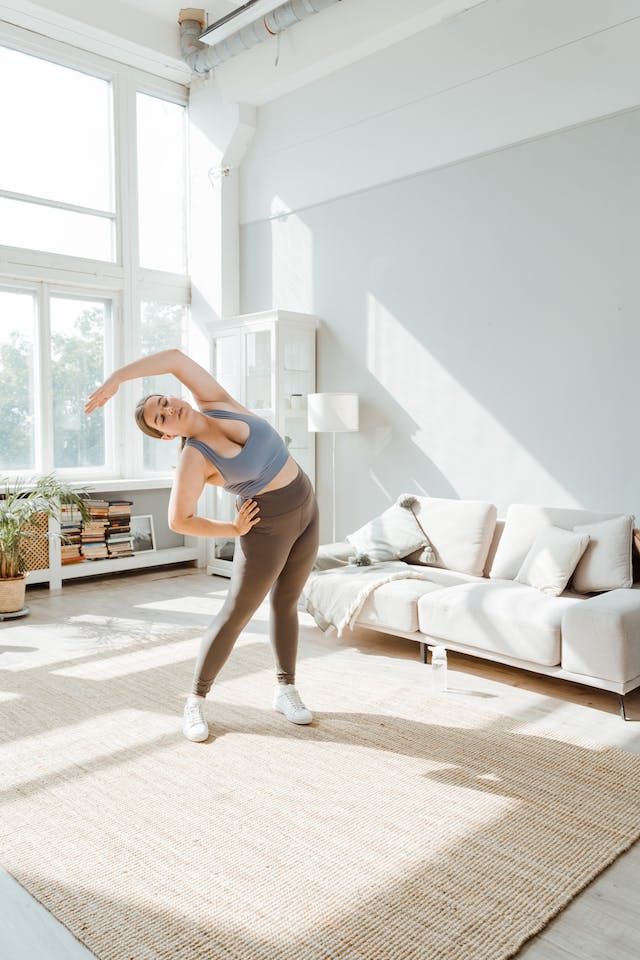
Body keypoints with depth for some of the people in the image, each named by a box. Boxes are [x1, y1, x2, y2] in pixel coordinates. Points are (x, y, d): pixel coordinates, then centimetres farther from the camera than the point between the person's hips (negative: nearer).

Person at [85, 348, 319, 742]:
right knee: (237, 614, 2)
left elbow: (176, 357, -10)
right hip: (267, 528, -5)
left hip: (306, 509, 6)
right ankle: (196, 702, 18)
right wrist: (233, 530, -9)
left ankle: (286, 690, 29)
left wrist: (116, 377, -12)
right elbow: (179, 521, -15)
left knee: (286, 603, 14)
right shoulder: (195, 459, -16)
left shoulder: (215, 402, -4)